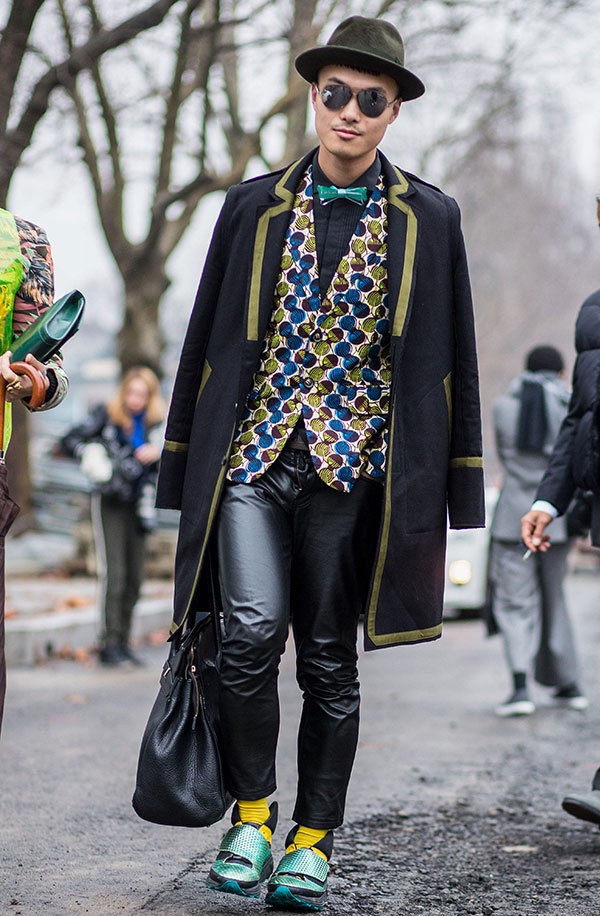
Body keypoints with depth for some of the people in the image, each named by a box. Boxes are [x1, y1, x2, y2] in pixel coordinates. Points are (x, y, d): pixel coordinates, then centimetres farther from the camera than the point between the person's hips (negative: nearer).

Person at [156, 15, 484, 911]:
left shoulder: (428, 219, 6)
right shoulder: (255, 207, 8)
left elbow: (446, 357, 8)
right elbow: (208, 340, 12)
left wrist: (448, 491, 4)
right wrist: (186, 468, 9)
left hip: (353, 467, 0)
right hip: (252, 456, 0)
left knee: (329, 659, 4)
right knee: (252, 629, -16)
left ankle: (313, 841, 18)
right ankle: (251, 814, 5)